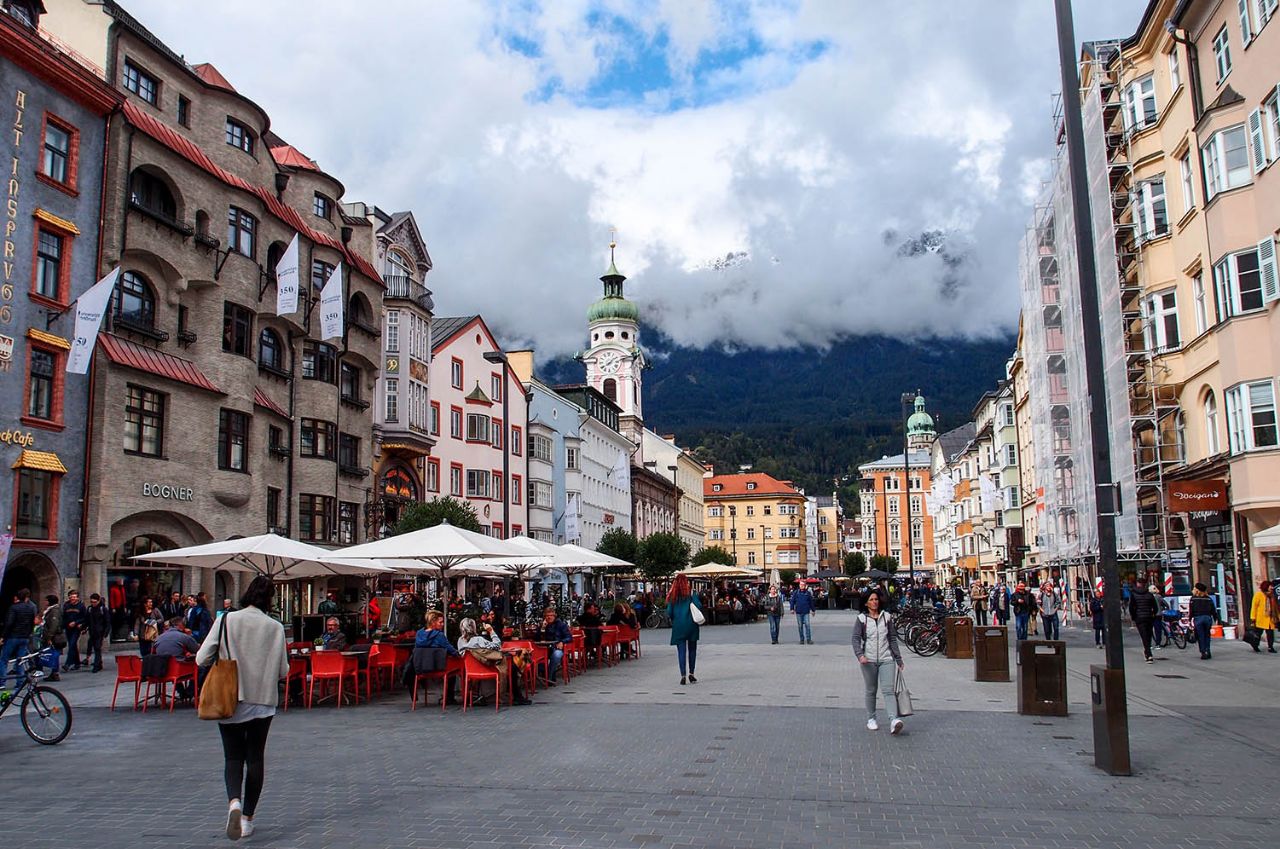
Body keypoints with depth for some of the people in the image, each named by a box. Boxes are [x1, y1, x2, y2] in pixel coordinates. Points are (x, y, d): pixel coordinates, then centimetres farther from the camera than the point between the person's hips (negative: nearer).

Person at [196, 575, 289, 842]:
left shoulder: (227, 620, -8)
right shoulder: (275, 627, -7)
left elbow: (202, 658, -8)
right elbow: (283, 671, -3)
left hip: (230, 702, 0)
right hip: (262, 702, 0)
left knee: (233, 756, 9)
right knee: (255, 758, 13)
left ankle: (234, 802, -17)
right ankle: (247, 818, 17)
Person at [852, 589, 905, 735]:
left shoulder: (887, 617, 8)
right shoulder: (861, 619, 1)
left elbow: (893, 639, 11)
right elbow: (856, 639, -5)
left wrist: (898, 658, 10)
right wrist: (860, 655, -22)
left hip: (886, 659, 0)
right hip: (869, 660, 0)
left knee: (888, 690, -12)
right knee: (871, 691, 9)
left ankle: (894, 720, -25)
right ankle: (871, 719, 23)